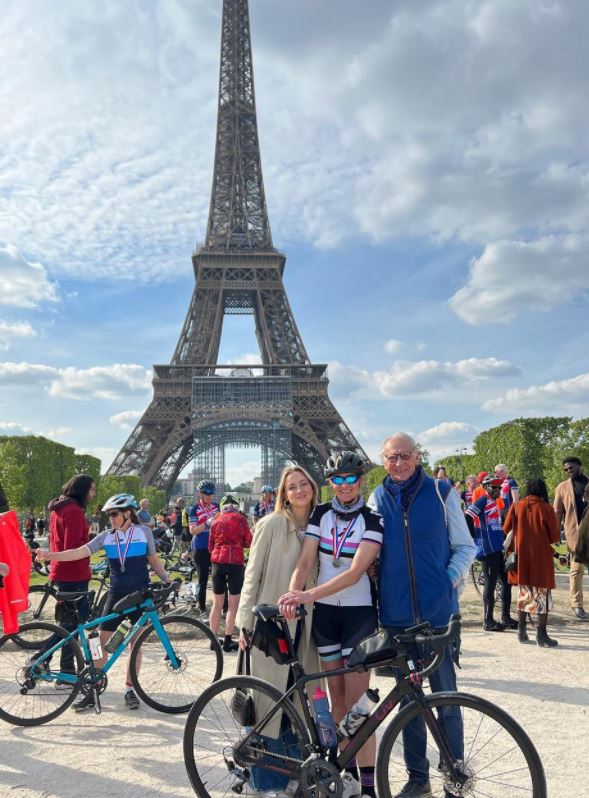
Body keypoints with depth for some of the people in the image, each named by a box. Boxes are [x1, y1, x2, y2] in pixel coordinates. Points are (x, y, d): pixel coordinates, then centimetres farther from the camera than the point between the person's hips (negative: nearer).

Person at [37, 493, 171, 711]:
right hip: (117, 594, 2)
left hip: (141, 594, -2)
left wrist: (168, 580, 0)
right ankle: (93, 691, 14)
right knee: (102, 642, 1)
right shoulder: (106, 536, -2)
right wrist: (49, 555, -26)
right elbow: (79, 552, -13)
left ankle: (129, 690, 19)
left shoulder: (144, 532, -5)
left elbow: (153, 560, 8)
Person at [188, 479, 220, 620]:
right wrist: (207, 523, -26)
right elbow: (192, 530, -12)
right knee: (203, 580, 3)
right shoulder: (194, 509, -5)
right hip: (201, 549, -3)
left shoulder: (216, 506, 7)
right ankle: (203, 611, 13)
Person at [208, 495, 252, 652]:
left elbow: (210, 546, 10)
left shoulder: (216, 521, 9)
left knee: (217, 604, 12)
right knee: (233, 605, 3)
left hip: (218, 562, 3)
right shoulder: (241, 518, 1)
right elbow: (248, 542, 1)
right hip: (235, 562, -3)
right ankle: (227, 641, 4)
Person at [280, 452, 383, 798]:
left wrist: (309, 594, -30)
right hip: (325, 611, 3)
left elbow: (356, 571, -21)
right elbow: (305, 562, -6)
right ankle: (348, 770, 26)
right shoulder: (321, 513, 0)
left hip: (359, 611, -3)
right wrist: (294, 594, -26)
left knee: (356, 698, -3)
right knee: (336, 694, 12)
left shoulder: (372, 520, -10)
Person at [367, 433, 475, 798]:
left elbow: (465, 547, 3)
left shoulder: (441, 493, -3)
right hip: (396, 615, 3)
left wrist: (450, 579, -10)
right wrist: (381, 591, 2)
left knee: (446, 697, 5)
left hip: (438, 613, -2)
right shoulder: (377, 499, 4)